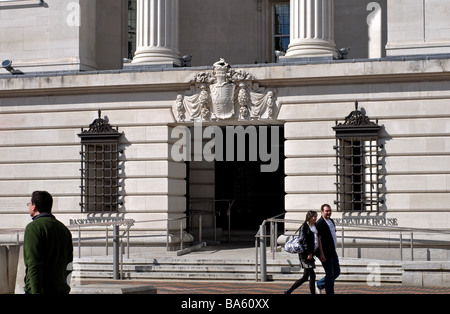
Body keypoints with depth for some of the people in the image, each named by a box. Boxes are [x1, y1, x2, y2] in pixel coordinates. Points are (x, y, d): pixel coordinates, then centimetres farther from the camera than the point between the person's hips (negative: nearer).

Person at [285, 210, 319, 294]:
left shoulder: (315, 227, 16)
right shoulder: (304, 227, -8)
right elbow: (304, 241, -15)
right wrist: (309, 253, -20)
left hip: (311, 254, 9)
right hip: (305, 254, -9)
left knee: (305, 277, 10)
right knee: (312, 275, -8)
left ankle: (288, 291, 18)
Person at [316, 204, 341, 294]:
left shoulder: (331, 221, 12)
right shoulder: (320, 223, -15)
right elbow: (319, 239, -18)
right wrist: (321, 254, -21)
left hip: (333, 252, 9)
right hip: (325, 253, -9)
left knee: (337, 272, 14)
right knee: (330, 275, -3)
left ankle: (319, 285, 28)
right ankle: (330, 292, 8)